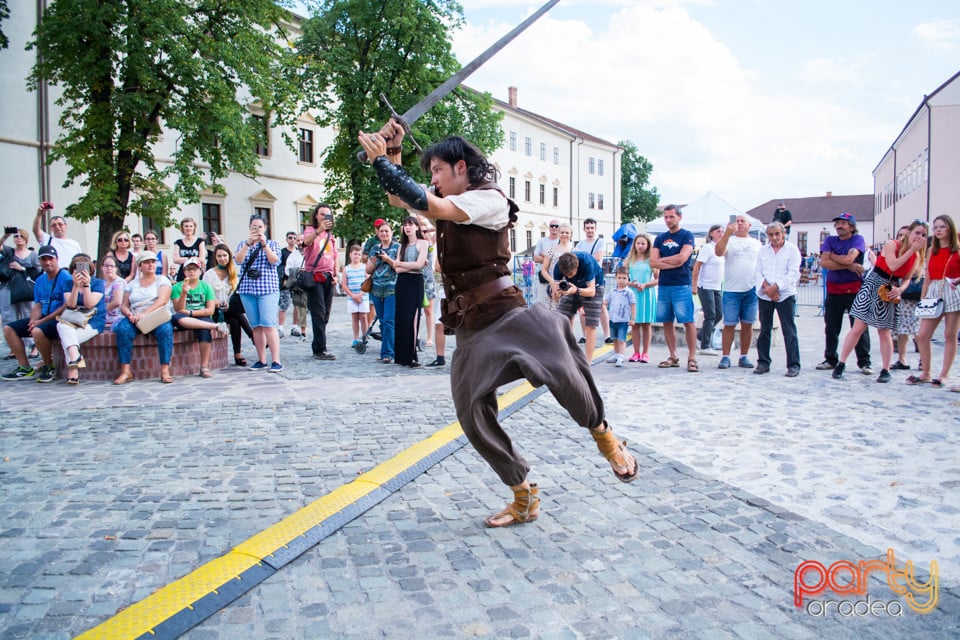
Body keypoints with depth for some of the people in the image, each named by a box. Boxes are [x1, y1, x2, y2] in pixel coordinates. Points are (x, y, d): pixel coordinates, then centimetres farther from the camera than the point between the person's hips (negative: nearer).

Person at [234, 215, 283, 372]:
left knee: (268, 325, -13)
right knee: (256, 326, 4)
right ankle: (261, 361, 10)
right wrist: (248, 243, -15)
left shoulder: (272, 244, 10)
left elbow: (275, 261, -8)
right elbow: (238, 260, -3)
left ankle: (276, 361, -14)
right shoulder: (243, 244, 16)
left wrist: (264, 244, -16)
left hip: (268, 288, -3)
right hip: (247, 289, 3)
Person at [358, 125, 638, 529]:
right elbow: (399, 199, 26)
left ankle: (602, 435, 2)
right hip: (469, 326, 8)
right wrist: (393, 151, 14)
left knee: (563, 373, -29)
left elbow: (429, 205, -18)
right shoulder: (449, 204, 19)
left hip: (505, 312, -7)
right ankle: (524, 497, 14)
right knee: (472, 416, -1)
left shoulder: (488, 199, -6)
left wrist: (379, 160, -12)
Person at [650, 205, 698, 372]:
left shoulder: (686, 236, 1)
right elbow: (653, 263, 3)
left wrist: (661, 260, 0)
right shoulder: (660, 238, 14)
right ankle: (673, 357, 16)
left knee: (688, 321, -7)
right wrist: (674, 263, -7)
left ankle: (692, 358, -3)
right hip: (663, 286, 5)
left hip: (682, 285, -5)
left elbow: (682, 258, -13)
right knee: (667, 322, 7)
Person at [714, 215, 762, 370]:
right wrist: (727, 234, -26)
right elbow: (718, 252, -16)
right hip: (731, 290, -3)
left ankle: (744, 357, 13)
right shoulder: (729, 240, 4)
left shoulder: (756, 243, 15)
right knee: (729, 324, -2)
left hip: (751, 290, 3)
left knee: (747, 324, 6)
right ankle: (725, 357, 3)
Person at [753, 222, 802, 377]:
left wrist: (775, 287, -15)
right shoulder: (763, 250, 14)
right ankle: (763, 363, 15)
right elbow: (757, 272, 7)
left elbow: (793, 273, -7)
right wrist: (766, 287, -11)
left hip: (785, 294, -3)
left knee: (789, 330, -5)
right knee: (764, 329, 7)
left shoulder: (792, 249, 3)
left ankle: (794, 365, -2)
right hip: (764, 295, 4)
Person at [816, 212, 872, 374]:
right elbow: (824, 263, -7)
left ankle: (864, 362, 5)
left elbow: (848, 258, -19)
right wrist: (849, 266, -11)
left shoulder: (857, 239, -1)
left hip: (854, 289, -4)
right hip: (833, 290, 4)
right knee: (831, 328, 9)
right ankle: (830, 360, 20)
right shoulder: (830, 240, 9)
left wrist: (832, 256, -2)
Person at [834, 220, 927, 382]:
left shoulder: (917, 256, 5)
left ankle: (886, 371, 10)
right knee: (858, 328, -7)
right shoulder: (891, 245, -10)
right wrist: (911, 250, -21)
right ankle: (841, 364, -1)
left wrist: (900, 289, -12)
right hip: (873, 287, -4)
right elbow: (893, 266, -23)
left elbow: (907, 279, 7)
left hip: (891, 292, 4)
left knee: (884, 332, 3)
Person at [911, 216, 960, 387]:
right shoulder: (932, 250, 13)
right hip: (933, 292, 4)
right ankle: (925, 373, 12)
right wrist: (922, 298, 10)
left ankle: (943, 375, 9)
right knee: (922, 335, -1)